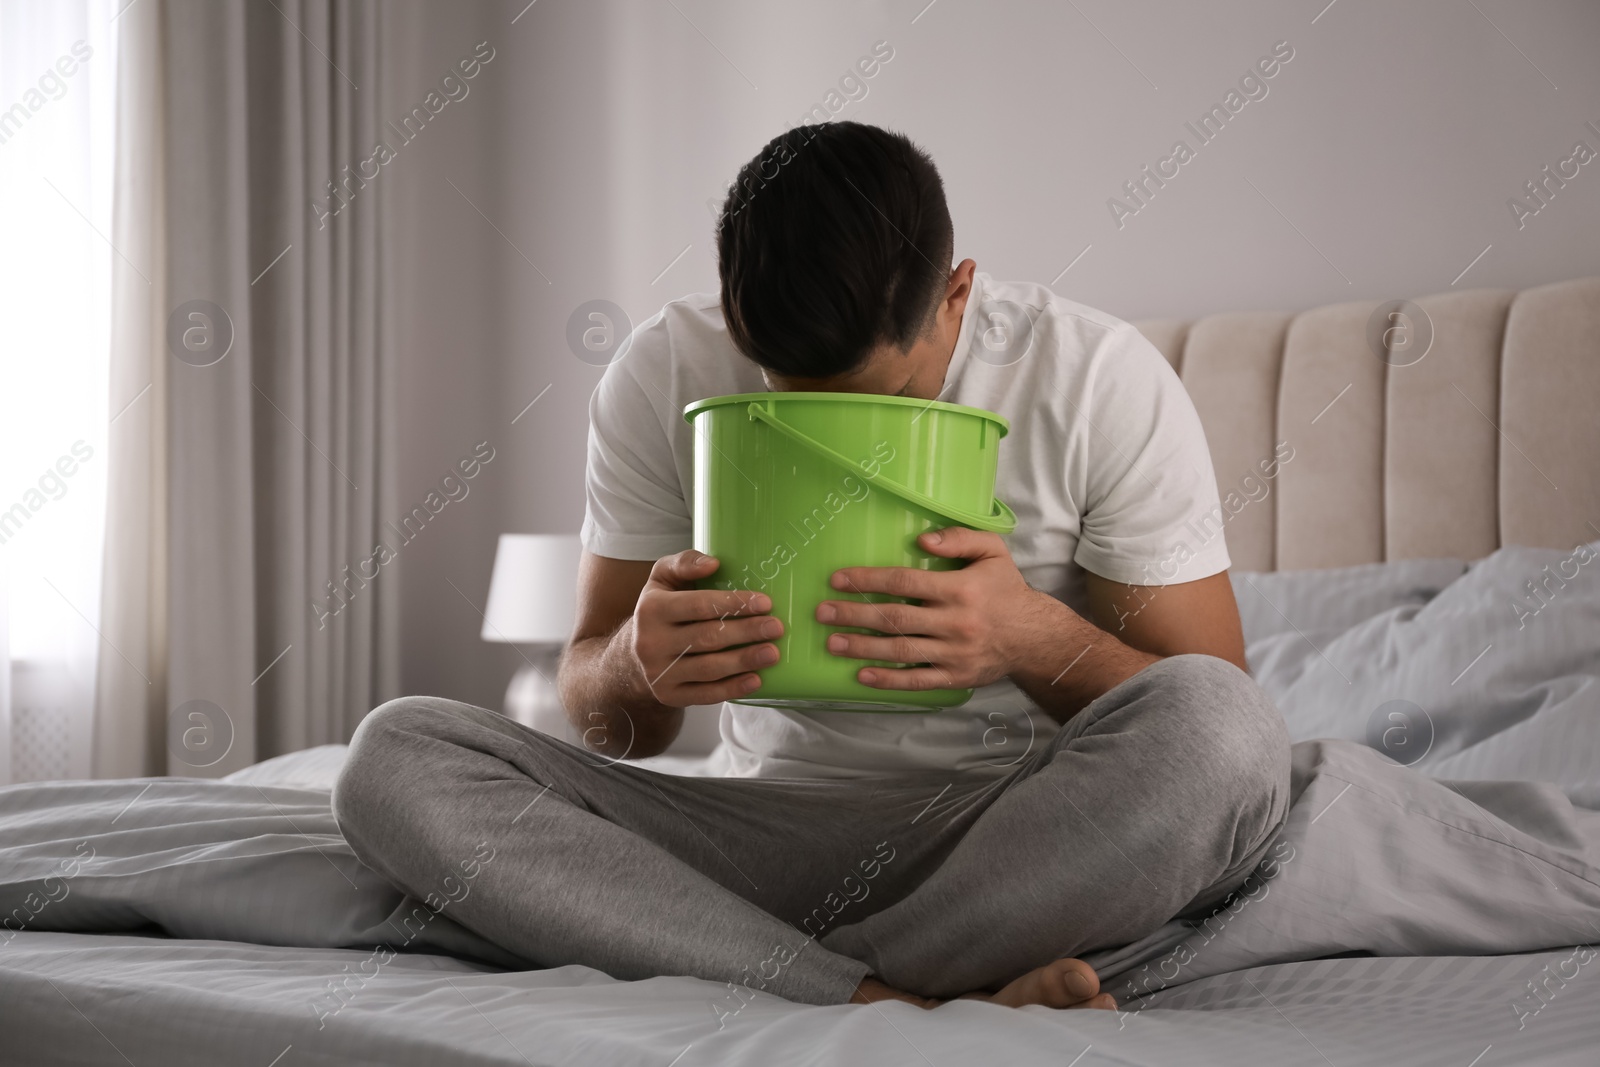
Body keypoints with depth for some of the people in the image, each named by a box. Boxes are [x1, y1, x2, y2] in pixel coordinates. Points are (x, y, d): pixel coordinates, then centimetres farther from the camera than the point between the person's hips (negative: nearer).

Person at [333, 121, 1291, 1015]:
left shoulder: (1101, 377, -9)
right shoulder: (663, 379, -4)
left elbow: (1209, 721, -7)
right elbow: (603, 727, 4)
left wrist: (1036, 639, -27)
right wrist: (637, 664, -21)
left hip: (1022, 839, -1)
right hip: (778, 826, 2)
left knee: (1231, 731, -34)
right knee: (397, 754, -20)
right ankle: (896, 1005, -32)